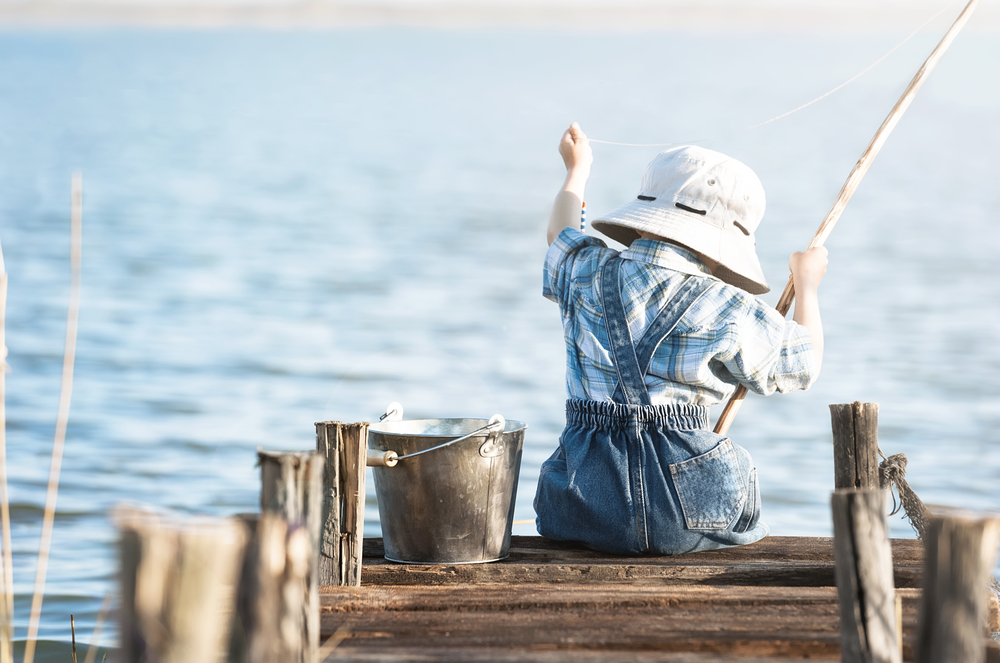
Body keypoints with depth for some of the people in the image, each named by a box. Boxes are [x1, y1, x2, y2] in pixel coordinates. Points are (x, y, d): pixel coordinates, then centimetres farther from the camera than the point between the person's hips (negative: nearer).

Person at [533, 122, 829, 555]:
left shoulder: (587, 275, 4)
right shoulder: (728, 312, -6)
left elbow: (560, 234, 31)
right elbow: (805, 362, 12)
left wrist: (578, 169, 51)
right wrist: (807, 285, 30)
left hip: (586, 507, 3)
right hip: (693, 506, -3)